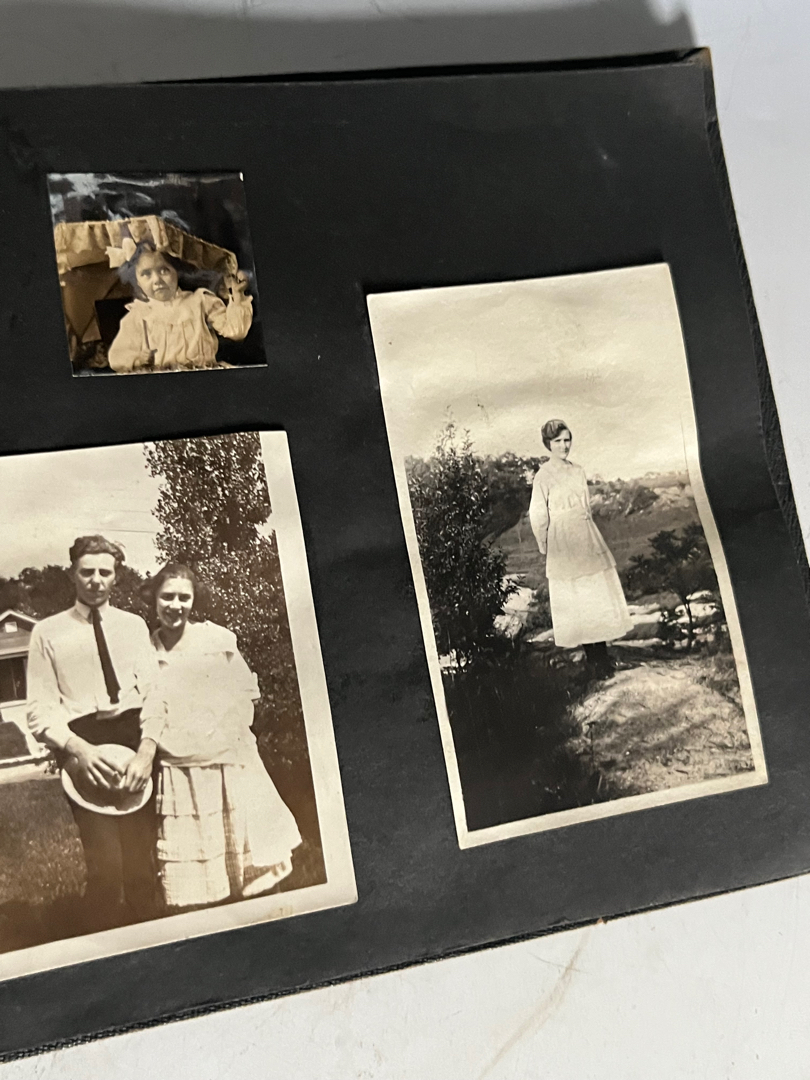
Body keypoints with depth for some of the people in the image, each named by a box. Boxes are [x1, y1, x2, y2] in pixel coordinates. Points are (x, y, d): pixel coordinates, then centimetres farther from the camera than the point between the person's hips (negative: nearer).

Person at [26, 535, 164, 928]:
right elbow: (40, 710, 0)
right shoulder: (48, 632, 5)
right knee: (106, 864, -9)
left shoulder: (134, 626, 11)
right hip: (82, 746, -2)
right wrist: (78, 749, -16)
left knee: (142, 860, 7)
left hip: (135, 738, 2)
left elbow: (153, 692, 4)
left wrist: (146, 749, -12)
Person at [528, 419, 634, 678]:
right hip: (563, 545, -6)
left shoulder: (578, 471, 8)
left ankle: (601, 654, 12)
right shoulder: (544, 476, -9)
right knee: (576, 600, 1)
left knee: (599, 595, 5)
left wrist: (588, 536, 16)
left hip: (588, 539, 6)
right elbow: (538, 517, -6)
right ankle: (593, 657, 9)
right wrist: (545, 547, 0)